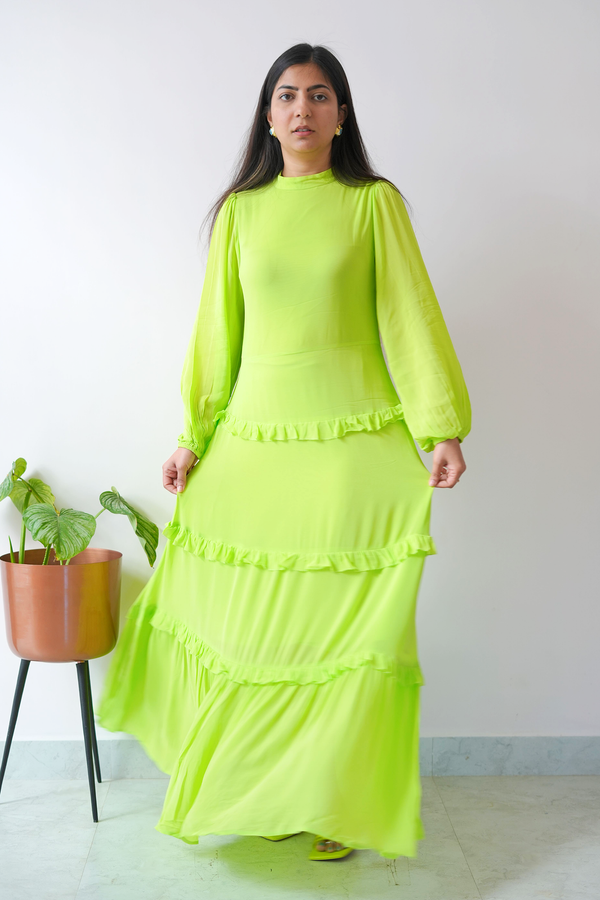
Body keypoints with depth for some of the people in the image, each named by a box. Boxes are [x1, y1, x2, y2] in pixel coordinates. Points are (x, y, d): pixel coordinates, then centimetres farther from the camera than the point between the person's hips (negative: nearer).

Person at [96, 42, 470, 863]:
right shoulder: (241, 210, 11)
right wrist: (193, 438, 9)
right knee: (253, 620, 3)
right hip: (257, 436, 2)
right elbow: (217, 330, 12)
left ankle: (339, 804, 18)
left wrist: (443, 428, -10)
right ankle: (264, 791, 22)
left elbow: (410, 317, 0)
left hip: (356, 439, -2)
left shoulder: (376, 203, 5)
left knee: (346, 623, 1)